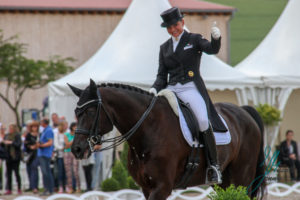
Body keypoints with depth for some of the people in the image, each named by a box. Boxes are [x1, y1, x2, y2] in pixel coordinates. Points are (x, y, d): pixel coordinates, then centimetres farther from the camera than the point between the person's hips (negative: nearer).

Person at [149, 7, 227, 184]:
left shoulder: (194, 39, 7)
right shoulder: (165, 47, 19)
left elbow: (212, 49, -12)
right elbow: (162, 75, 16)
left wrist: (216, 38, -33)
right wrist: (155, 89, -4)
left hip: (191, 88, -5)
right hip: (171, 90, 5)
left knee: (203, 121, -28)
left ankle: (214, 166, -21)